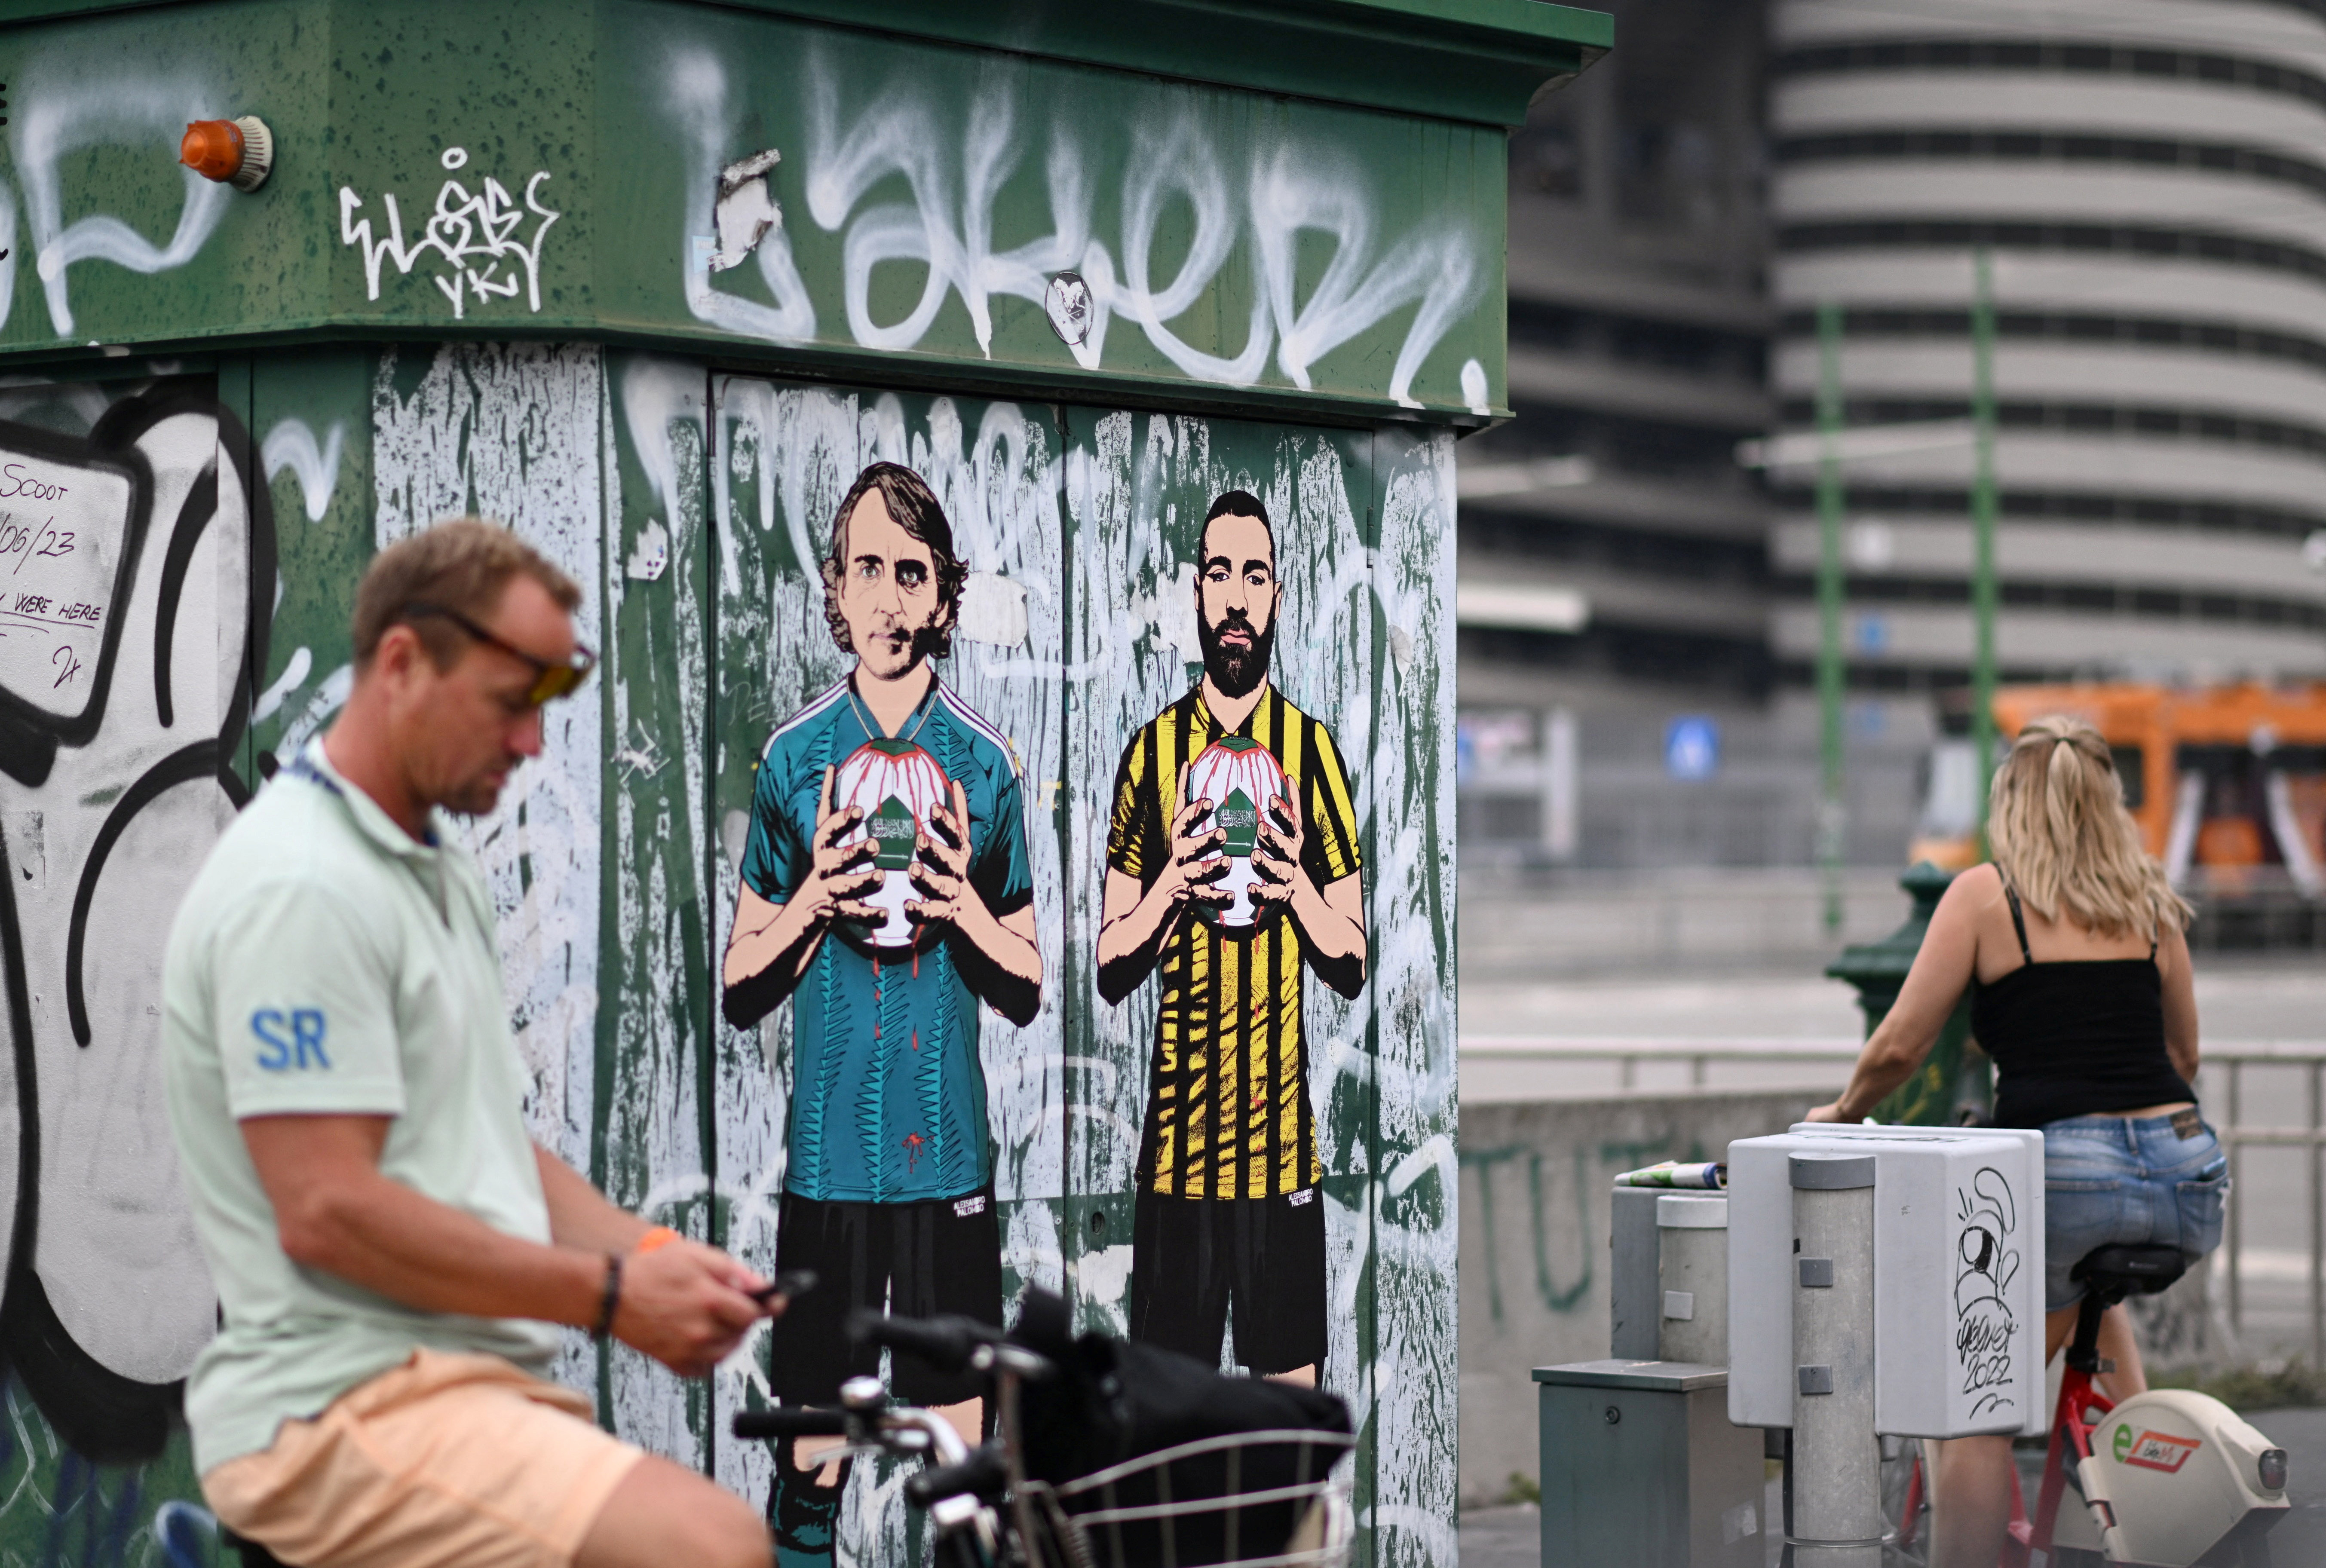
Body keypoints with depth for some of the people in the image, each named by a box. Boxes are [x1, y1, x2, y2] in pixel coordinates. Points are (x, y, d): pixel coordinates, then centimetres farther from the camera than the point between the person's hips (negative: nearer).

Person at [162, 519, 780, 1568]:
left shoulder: (437, 875, 19)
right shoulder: (300, 891, -14)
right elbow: (327, 1210, -21)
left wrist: (652, 1257, 5)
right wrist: (611, 1297, -16)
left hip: (474, 1382, 10)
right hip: (348, 1410, -10)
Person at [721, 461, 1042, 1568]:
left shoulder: (985, 766, 5)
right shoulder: (792, 760, 4)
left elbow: (1027, 996, 9)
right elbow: (739, 992, 7)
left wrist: (967, 909, -9)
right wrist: (812, 902, -10)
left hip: (949, 1154, 0)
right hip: (827, 1154, 0)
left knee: (960, 1457, 1)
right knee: (811, 1454, 0)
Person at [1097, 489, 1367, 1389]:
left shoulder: (1311, 751, 4)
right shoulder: (1153, 751, 5)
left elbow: (1354, 966, 5)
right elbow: (1109, 971, 5)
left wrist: (1298, 892, -14)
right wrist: (1171, 886, -13)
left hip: (1283, 1139, 0)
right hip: (1175, 1140, 0)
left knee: (1292, 1391, 3)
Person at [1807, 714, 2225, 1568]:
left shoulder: (1985, 894, 3)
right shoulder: (2150, 902, 16)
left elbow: (1898, 1048, 1)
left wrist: (1839, 1114, 20)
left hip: (2071, 1177, -5)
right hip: (2193, 1182, 5)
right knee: (2092, 1291, 37)